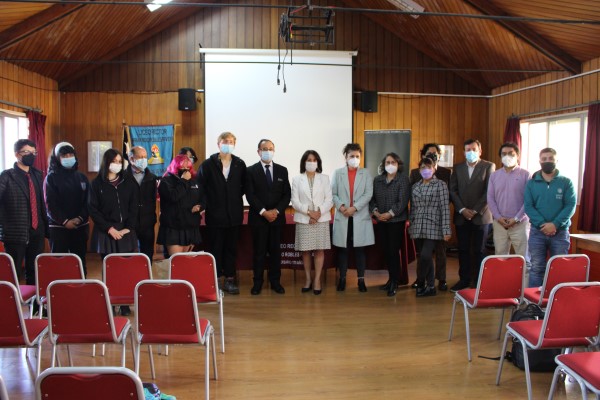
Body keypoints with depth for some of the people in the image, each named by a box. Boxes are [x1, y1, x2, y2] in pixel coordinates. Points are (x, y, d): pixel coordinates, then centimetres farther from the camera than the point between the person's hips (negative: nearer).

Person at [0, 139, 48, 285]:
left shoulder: (37, 174, 13)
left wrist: (45, 225, 14)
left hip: (37, 231, 5)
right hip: (15, 232, -5)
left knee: (34, 272, 11)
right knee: (13, 273, 3)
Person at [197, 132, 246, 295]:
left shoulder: (240, 164, 4)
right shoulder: (208, 164, -1)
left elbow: (244, 185, 12)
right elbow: (200, 186, -1)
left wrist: (236, 197, 2)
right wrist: (203, 204, -10)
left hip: (234, 213, 2)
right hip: (215, 213, -2)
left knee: (231, 247, 8)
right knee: (216, 248, 5)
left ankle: (229, 279, 16)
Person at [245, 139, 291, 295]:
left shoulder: (282, 170, 8)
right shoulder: (251, 171, 1)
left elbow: (287, 194, 4)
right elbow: (250, 195, -7)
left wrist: (276, 211, -9)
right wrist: (263, 212, -15)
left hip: (277, 217, 2)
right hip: (258, 217, -2)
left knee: (275, 250, 7)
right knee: (259, 251, 3)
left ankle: (275, 282, 16)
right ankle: (257, 282, 11)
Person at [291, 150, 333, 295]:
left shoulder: (324, 178, 7)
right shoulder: (297, 179, 5)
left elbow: (329, 200, 1)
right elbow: (295, 201, -2)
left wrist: (319, 212, -14)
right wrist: (309, 212, -14)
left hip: (322, 219, 0)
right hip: (303, 220, 0)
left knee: (319, 250, 0)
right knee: (306, 250, 4)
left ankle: (317, 280, 4)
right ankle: (308, 279, 15)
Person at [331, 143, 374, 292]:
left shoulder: (366, 173, 6)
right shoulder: (338, 173, 8)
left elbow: (368, 194, -4)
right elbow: (333, 193, 3)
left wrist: (354, 207, -14)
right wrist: (341, 206, -15)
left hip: (360, 217, 0)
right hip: (342, 217, 1)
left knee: (360, 249, 3)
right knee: (342, 249, 5)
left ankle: (361, 279, 11)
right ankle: (342, 279, 14)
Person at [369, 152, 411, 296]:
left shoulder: (403, 179, -4)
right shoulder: (377, 179, 10)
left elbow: (403, 200, -12)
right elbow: (372, 198, 7)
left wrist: (390, 214, -19)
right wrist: (375, 211, -10)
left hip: (397, 220, -5)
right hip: (381, 221, 5)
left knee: (393, 250, -6)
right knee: (386, 250, 9)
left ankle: (394, 282, 3)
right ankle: (392, 278, 20)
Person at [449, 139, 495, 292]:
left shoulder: (489, 166, 1)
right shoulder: (457, 168, 11)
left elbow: (489, 191, -6)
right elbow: (453, 190, 4)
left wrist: (475, 210, -12)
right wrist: (462, 209, -8)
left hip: (481, 215, -3)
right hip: (461, 216, 3)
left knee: (479, 250, 4)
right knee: (463, 250, 7)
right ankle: (464, 279, 16)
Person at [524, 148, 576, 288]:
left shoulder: (566, 182, 3)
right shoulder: (532, 183, 6)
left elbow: (571, 206, -5)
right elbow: (528, 206, -2)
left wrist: (555, 224, -17)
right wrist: (542, 224, -15)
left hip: (560, 232, 0)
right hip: (537, 232, 1)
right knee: (536, 268, 3)